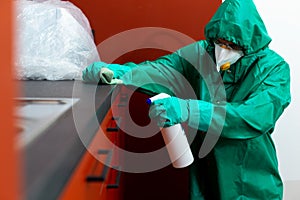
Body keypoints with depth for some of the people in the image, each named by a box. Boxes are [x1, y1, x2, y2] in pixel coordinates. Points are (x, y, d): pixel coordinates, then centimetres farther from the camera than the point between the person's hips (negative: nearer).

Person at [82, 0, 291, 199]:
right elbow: (161, 70, -13)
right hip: (204, 171, 2)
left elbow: (256, 116, -29)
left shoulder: (275, 69, -14)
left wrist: (187, 110, -38)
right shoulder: (201, 53, -5)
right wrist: (117, 72, -33)